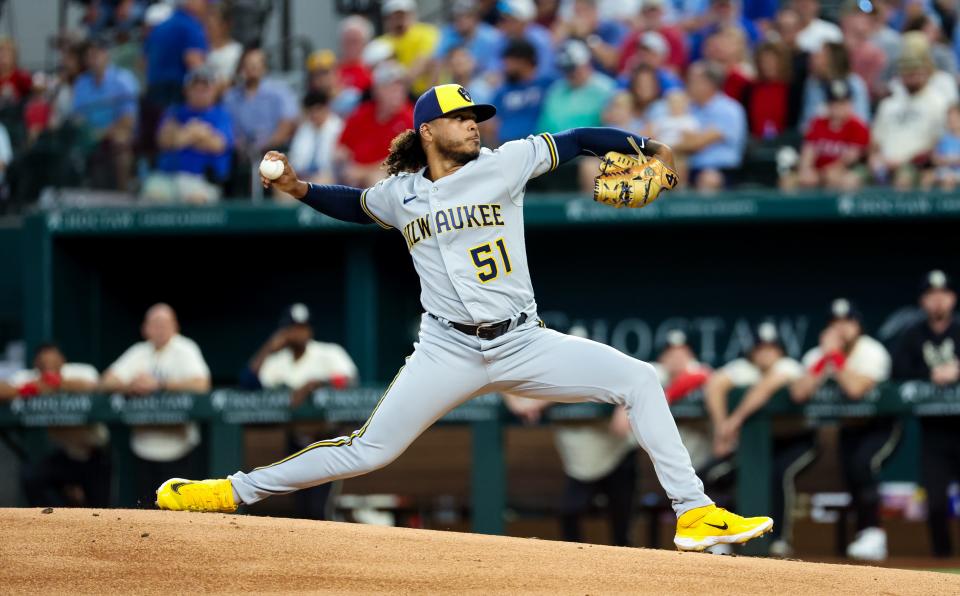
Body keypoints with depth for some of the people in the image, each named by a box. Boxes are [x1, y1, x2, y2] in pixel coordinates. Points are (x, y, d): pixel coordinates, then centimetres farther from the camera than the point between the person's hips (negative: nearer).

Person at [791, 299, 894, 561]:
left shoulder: (871, 351, -19)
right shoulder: (817, 356, -5)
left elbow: (855, 389, -36)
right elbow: (798, 394, -21)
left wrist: (835, 354, -29)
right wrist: (825, 357, -24)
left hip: (880, 427, -6)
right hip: (847, 429, 6)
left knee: (861, 464, -29)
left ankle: (872, 534, -24)